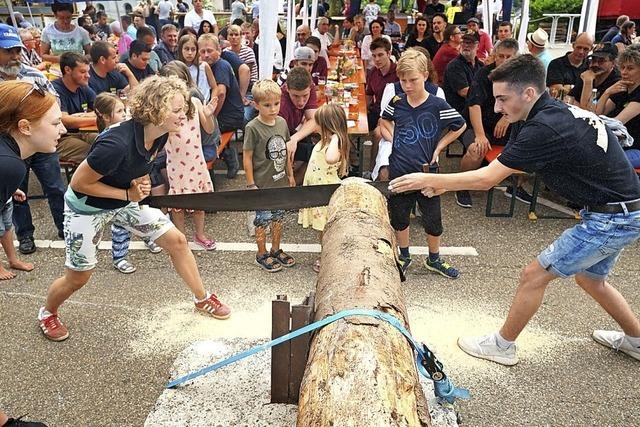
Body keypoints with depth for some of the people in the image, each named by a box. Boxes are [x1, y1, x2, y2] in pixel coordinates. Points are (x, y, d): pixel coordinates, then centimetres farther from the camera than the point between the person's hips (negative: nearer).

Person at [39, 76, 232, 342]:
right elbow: (79, 183, -25)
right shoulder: (118, 144, -38)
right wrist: (128, 194, -23)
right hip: (86, 207, -6)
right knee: (79, 277, 8)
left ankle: (202, 299, 19)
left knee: (177, 241, 1)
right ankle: (47, 313, 41)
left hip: (124, 201, 6)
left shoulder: (160, 135, -15)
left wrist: (141, 183, -11)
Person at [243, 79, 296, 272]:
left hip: (281, 182, 6)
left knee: (278, 217, 18)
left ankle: (276, 250, 35)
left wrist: (290, 174, 15)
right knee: (263, 220, 7)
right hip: (263, 184, -6)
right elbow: (247, 157, -13)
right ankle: (262, 254, 25)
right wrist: (251, 184, -13)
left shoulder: (282, 122, 1)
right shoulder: (252, 128, -17)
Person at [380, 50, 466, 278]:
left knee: (432, 219, 10)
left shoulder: (437, 106, -11)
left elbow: (460, 126, 2)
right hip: (399, 171, 2)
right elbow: (384, 122, 18)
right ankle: (404, 256, 35)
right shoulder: (396, 103, -3)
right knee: (399, 216, 14)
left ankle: (434, 259, 32)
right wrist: (393, 141, 3)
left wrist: (438, 147, -2)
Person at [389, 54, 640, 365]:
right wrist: (444, 184, 3)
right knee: (590, 279, 27)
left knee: (534, 275, 0)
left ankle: (502, 346, 18)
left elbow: (487, 179, -23)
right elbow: (502, 169, 6)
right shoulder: (560, 111, 3)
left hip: (611, 220, -9)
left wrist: (430, 180, -14)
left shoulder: (545, 128, -27)